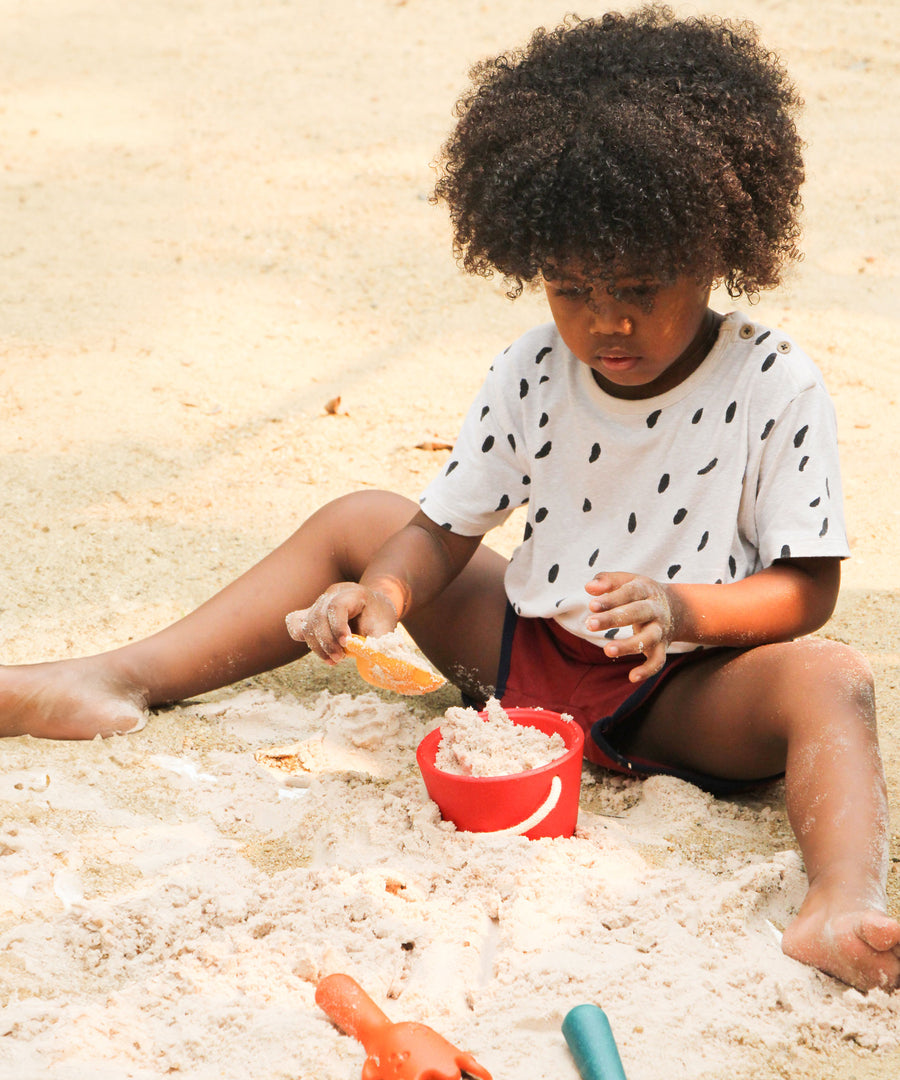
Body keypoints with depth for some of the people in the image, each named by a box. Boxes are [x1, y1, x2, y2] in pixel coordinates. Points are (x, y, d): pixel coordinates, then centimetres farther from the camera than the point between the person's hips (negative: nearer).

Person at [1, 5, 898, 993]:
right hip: (523, 648, 5)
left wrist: (682, 609, -33)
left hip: (678, 691, -4)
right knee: (361, 522, 1)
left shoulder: (776, 389, -15)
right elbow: (446, 529, -2)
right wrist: (384, 594, -25)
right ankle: (124, 680, -2)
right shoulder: (531, 374, -4)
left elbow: (807, 588, -14)